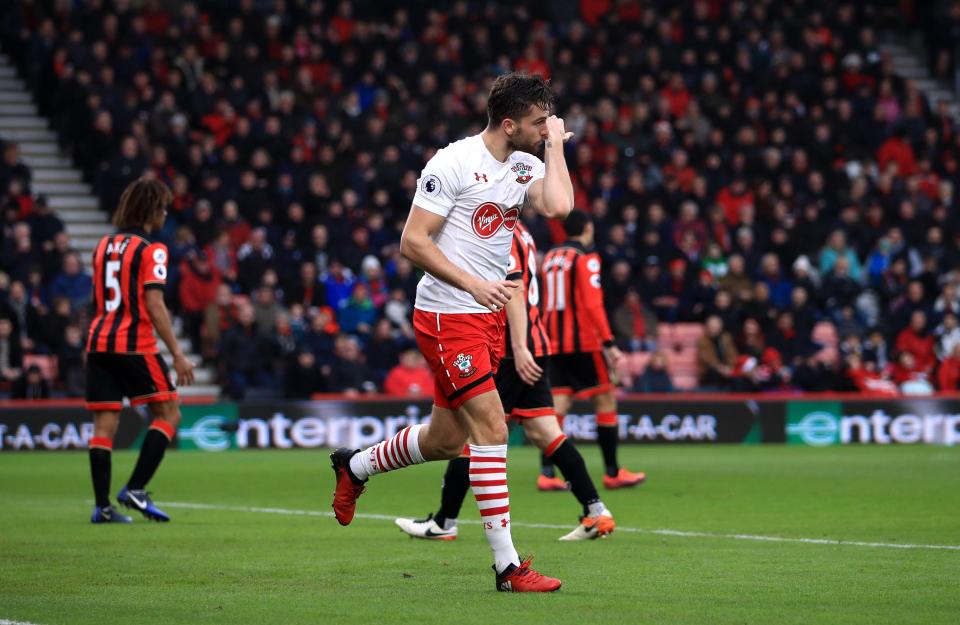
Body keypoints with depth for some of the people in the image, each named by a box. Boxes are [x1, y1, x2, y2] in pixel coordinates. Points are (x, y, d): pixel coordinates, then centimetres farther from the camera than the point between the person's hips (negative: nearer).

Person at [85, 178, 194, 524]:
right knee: (168, 413, 4)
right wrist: (177, 354, -13)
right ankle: (135, 489, -6)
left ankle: (102, 505, 0)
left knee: (105, 423, 5)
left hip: (98, 341, 7)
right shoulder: (151, 250, -7)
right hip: (135, 345, -7)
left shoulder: (104, 245, 14)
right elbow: (154, 305, -14)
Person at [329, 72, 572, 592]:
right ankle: (507, 565, -10)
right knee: (491, 428, -14)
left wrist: (556, 145, -6)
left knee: (446, 440, 16)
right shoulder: (453, 163, -14)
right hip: (446, 315, -8)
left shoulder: (527, 165, 6)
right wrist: (474, 284, -21)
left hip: (488, 316, 8)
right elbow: (413, 242, -14)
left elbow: (558, 206, -15)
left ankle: (354, 466, 43)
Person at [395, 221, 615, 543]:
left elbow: (513, 290, -21)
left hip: (510, 351, -9)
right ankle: (595, 511, -2)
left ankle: (444, 522, 7)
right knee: (543, 432, 5)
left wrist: (519, 349, -25)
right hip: (535, 346, 9)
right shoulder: (518, 232, 18)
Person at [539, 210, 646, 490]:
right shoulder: (586, 257, -7)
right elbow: (593, 303, -16)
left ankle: (546, 473, -9)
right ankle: (612, 472, 5)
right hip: (583, 341, -7)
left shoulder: (550, 257, 14)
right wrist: (609, 343, -16)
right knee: (606, 401, 3)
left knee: (559, 404, 2)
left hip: (554, 342, 7)